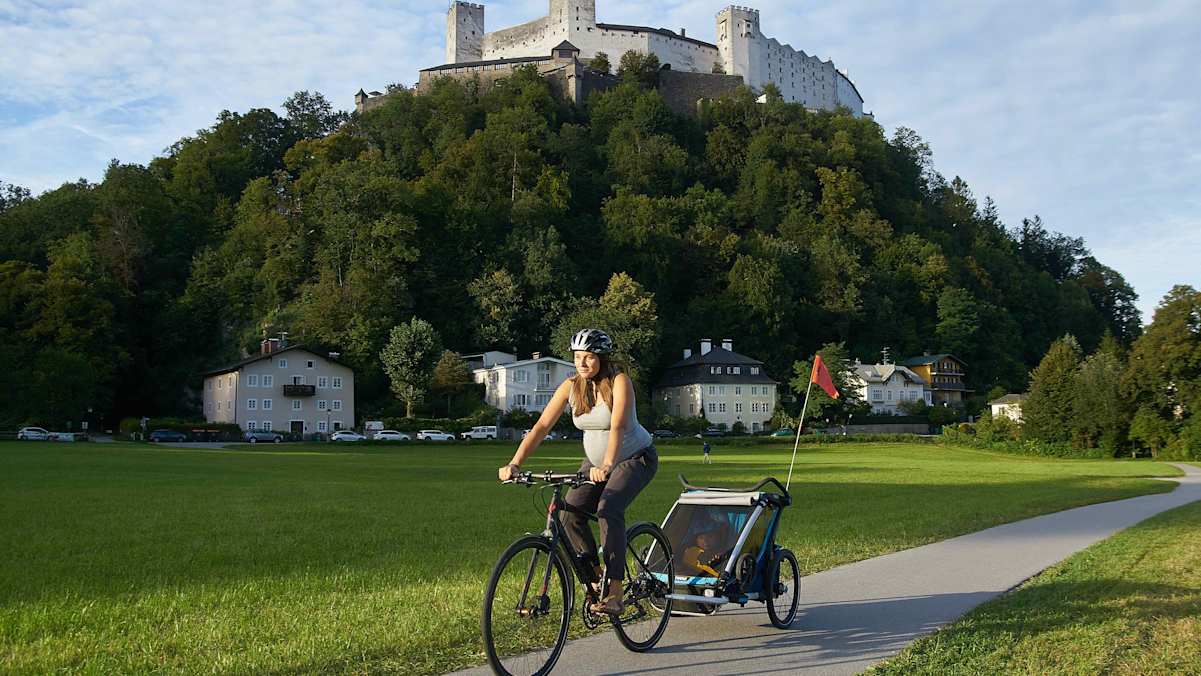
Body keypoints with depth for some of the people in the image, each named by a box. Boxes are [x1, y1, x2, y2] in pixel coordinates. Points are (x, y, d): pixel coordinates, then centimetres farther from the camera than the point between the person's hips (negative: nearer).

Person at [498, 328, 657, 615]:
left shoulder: (619, 382, -23)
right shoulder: (571, 386, -9)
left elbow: (618, 426, -37)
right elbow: (541, 426, -15)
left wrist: (606, 466, -53)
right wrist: (515, 464, -27)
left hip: (636, 458, -5)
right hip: (595, 461, 5)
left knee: (608, 510, -29)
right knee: (570, 513, -16)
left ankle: (614, 594, -25)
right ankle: (596, 577, 3)